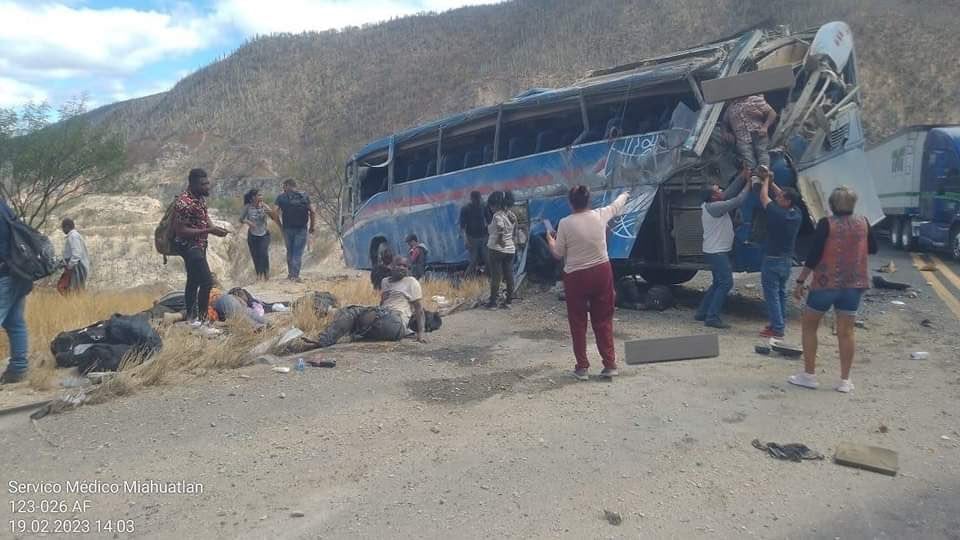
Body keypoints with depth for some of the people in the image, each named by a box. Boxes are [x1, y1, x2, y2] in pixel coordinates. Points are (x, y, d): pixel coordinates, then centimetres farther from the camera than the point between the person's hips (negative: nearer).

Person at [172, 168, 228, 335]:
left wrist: (214, 227, -3)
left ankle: (191, 318, 29)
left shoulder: (201, 198, 4)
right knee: (207, 281, -14)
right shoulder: (184, 202, -25)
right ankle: (202, 322, -5)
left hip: (199, 245, 10)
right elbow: (181, 231, -26)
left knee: (193, 281, 17)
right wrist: (209, 231, -28)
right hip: (188, 246, -10)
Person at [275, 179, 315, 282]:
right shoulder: (304, 196, 4)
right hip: (302, 229, -1)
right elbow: (312, 212, -2)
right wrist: (312, 227, 5)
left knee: (290, 251, 16)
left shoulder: (281, 197, 2)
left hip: (287, 228, 1)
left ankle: (290, 274, 21)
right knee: (298, 252, 1)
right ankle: (295, 275, -6)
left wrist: (280, 225, 6)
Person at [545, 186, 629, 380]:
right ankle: (610, 364, 15)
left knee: (578, 323, 9)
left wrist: (550, 241, 18)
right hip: (602, 272, 3)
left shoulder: (565, 223, -11)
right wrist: (624, 195, 42)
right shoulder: (600, 216, -2)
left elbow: (558, 253, -4)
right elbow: (616, 205, 20)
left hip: (576, 276, -3)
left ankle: (582, 367, 13)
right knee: (603, 321, 13)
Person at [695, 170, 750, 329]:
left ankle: (701, 313, 20)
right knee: (726, 283, -11)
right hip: (717, 252, -11)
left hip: (716, 251, 11)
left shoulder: (710, 205, 8)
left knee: (718, 283, 17)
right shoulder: (714, 207, -20)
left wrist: (742, 176, 6)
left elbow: (730, 192, 10)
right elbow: (737, 201, -18)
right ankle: (712, 317, -12)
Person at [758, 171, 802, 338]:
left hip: (773, 260, -8)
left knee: (772, 294, -2)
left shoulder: (778, 214, -22)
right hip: (787, 260, 8)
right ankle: (781, 323, 26)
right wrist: (771, 181, 15)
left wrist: (766, 180, 5)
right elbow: (781, 195, 13)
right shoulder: (796, 214, -1)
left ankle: (777, 328, -3)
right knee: (781, 292, 19)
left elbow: (763, 197, -9)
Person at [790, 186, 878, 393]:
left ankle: (809, 375, 10)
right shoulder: (863, 223, 2)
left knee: (809, 326, 10)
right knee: (846, 332, 7)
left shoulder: (827, 224, -11)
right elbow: (873, 249, 17)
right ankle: (845, 381, 11)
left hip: (826, 283, -4)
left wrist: (800, 281, -8)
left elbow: (813, 255, -14)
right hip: (853, 283, 4)